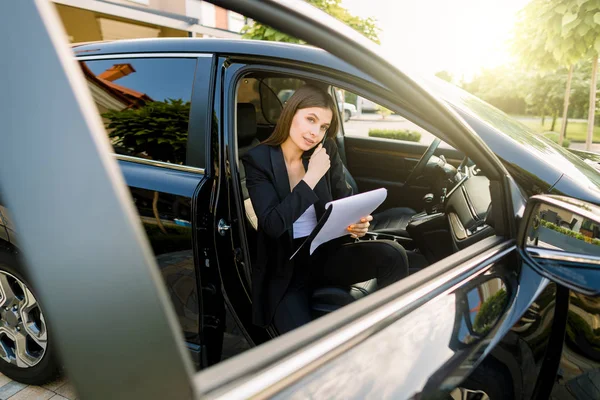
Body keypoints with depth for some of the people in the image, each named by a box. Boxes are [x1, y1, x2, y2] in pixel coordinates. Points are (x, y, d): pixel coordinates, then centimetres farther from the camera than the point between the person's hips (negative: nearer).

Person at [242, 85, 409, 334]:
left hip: (327, 254, 4)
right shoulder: (258, 160, -10)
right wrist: (312, 177, -20)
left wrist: (357, 222, -17)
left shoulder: (327, 151, 0)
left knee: (392, 254, -22)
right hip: (285, 269, -3)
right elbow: (273, 224, -21)